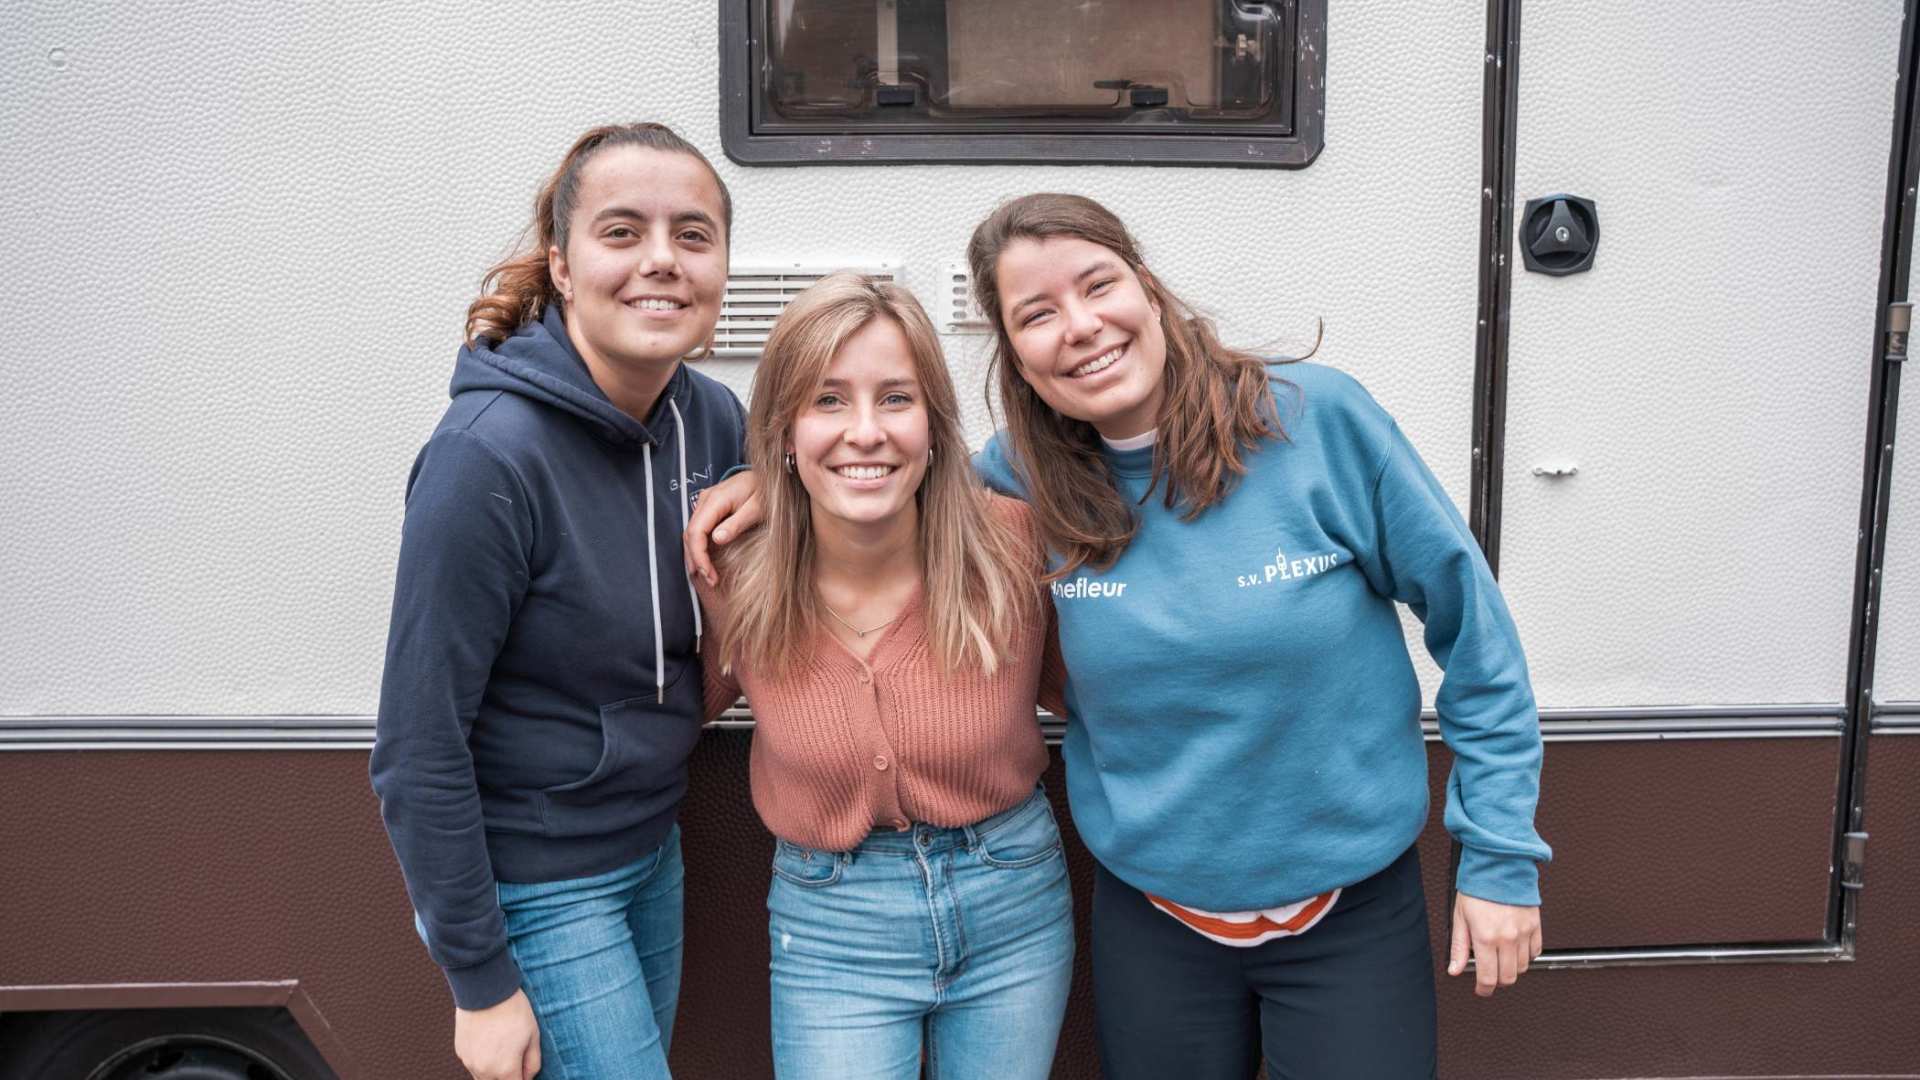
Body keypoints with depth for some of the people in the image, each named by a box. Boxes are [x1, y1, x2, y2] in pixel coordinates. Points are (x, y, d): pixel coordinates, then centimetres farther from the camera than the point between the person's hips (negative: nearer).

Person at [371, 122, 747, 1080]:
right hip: (529, 885, -6)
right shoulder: (488, 456, -24)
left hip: (652, 853, 7)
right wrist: (481, 981, -14)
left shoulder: (714, 418, -6)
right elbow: (416, 748, -19)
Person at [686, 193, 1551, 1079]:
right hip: (1150, 914, 2)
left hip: (1352, 906, -2)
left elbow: (1470, 624, -7)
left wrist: (1502, 853, -5)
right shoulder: (1026, 476, -8)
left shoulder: (1317, 418, -15)